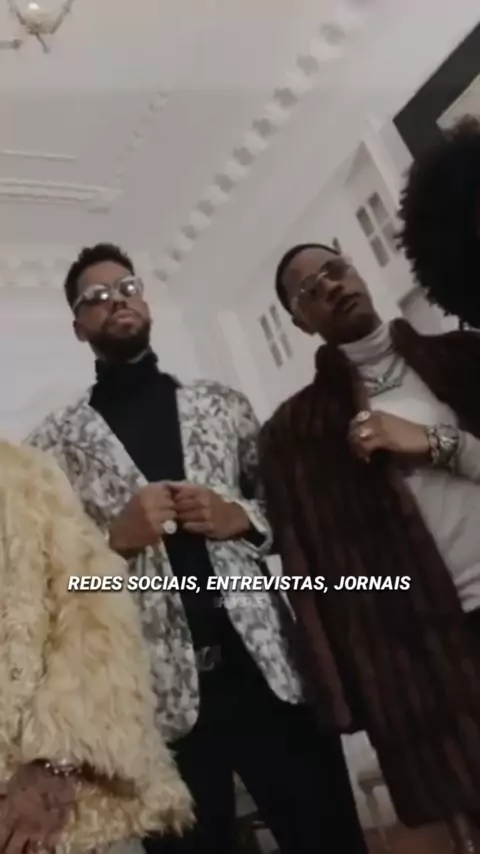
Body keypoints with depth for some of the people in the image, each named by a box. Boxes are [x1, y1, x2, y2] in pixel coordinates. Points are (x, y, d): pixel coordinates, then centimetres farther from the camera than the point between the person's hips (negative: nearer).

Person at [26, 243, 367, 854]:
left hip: (265, 664, 2)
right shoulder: (55, 442, 5)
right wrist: (115, 536, -13)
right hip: (156, 689, -1)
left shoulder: (222, 406, 11)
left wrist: (242, 517, -8)